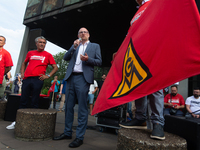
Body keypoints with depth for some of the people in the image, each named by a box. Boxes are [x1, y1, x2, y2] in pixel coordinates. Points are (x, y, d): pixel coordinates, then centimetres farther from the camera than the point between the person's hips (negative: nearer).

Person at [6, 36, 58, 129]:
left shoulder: (47, 55, 7)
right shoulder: (30, 53, 17)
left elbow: (55, 67, 5)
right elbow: (24, 63, 29)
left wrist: (48, 76, -5)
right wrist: (22, 73, 15)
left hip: (37, 80, -3)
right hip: (26, 79, 4)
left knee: (34, 103, 2)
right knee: (23, 101, 8)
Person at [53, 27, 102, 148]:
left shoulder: (95, 46, 12)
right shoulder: (75, 46, 21)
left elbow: (99, 62, 4)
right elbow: (66, 58, 10)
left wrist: (88, 59, -14)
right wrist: (74, 47, -2)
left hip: (83, 78, -5)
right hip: (71, 77, 5)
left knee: (82, 108, -5)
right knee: (68, 106, 9)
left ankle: (80, 137, 4)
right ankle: (67, 133, 23)